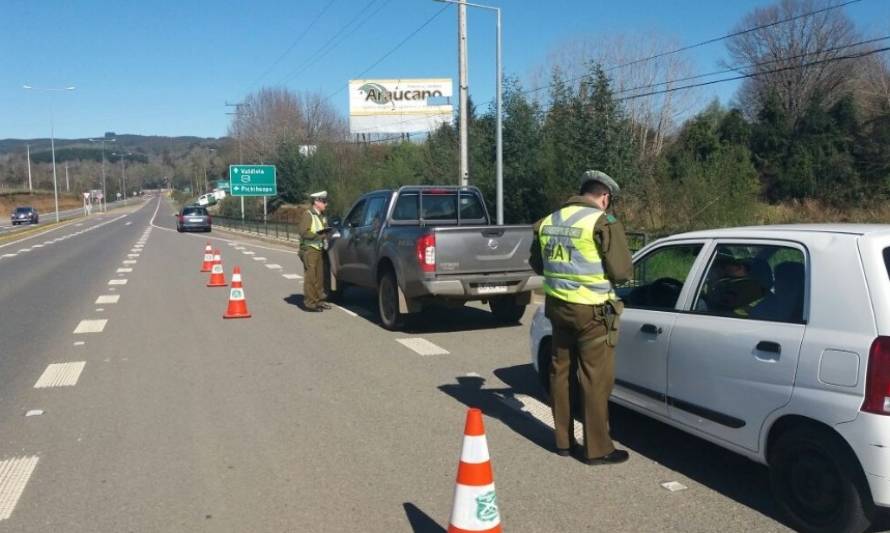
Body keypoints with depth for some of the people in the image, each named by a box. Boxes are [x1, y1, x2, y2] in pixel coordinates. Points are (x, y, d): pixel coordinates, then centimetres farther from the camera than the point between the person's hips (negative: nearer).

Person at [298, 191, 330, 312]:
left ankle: (319, 300, 20)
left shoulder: (322, 216, 17)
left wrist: (326, 233, 4)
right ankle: (309, 303, -5)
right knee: (310, 277, -8)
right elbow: (302, 231, -18)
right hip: (310, 249, -8)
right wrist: (318, 235, -24)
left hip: (319, 249, 8)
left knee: (319, 277, 12)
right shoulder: (308, 214, -9)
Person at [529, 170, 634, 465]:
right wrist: (598, 271, 8)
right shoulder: (603, 222, -13)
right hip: (591, 311, -6)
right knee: (595, 380, 3)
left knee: (559, 372, 16)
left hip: (557, 306, 7)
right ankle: (597, 449, 12)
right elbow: (622, 271, -13)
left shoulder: (548, 221, 8)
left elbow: (536, 264, 18)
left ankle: (563, 440, 27)